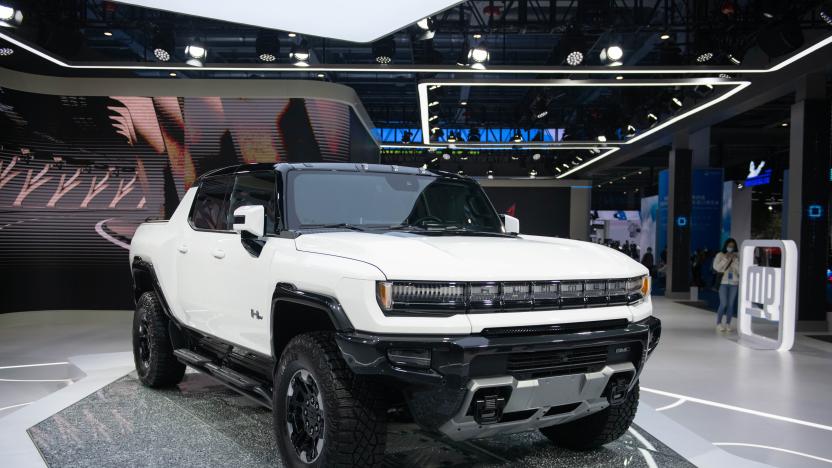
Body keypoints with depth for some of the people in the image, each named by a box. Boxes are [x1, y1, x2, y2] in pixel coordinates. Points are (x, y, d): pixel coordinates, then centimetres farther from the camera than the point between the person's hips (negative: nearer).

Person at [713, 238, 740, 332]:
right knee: (723, 304, -7)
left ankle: (728, 324, 11)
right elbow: (716, 267, -7)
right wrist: (725, 259, -11)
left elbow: (740, 270, -2)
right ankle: (719, 324, 3)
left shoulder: (737, 256, 7)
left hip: (734, 283, 2)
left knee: (731, 304, 2)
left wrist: (734, 260, -10)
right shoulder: (720, 255, 3)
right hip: (723, 282, -2)